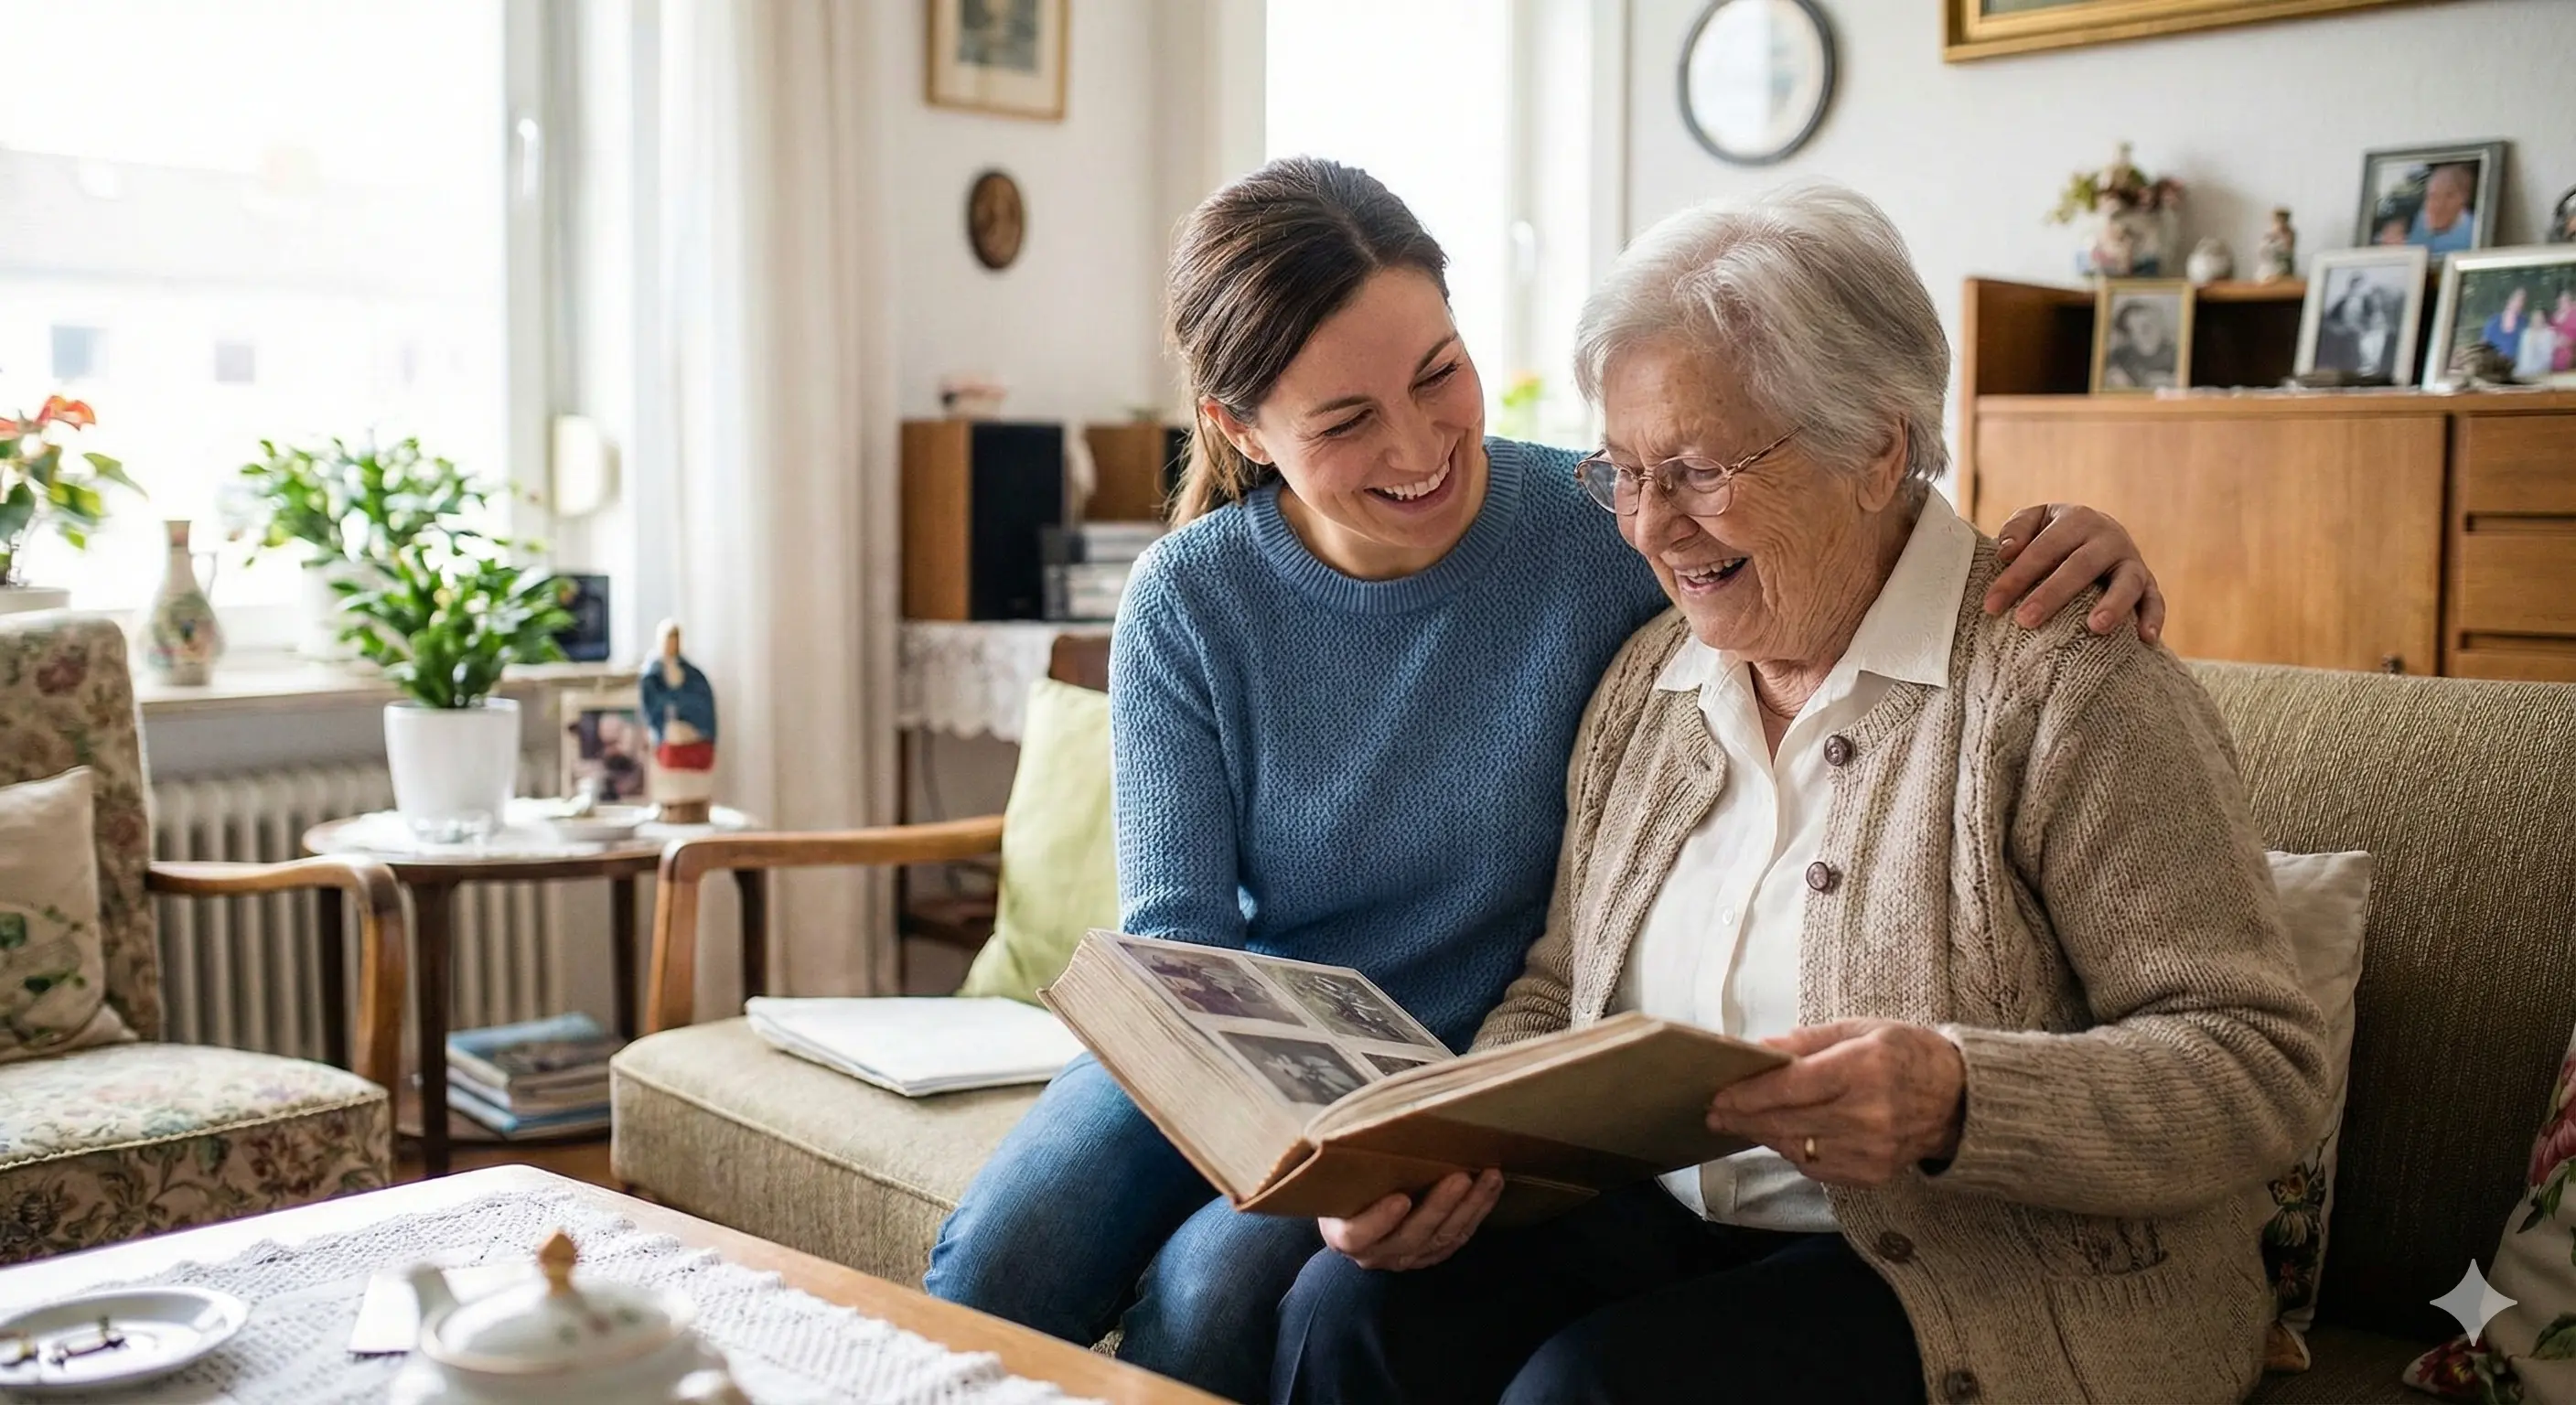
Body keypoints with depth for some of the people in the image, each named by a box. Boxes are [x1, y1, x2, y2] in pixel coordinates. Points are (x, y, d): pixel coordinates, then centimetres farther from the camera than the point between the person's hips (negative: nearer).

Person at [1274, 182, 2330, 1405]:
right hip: (1663, 1220, 6)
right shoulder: (1648, 680, 10)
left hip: (1983, 1270, -5)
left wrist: (1958, 1097, -30)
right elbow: (1558, 994, 12)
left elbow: (2265, 1068, -13)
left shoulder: (2061, 683, -11)